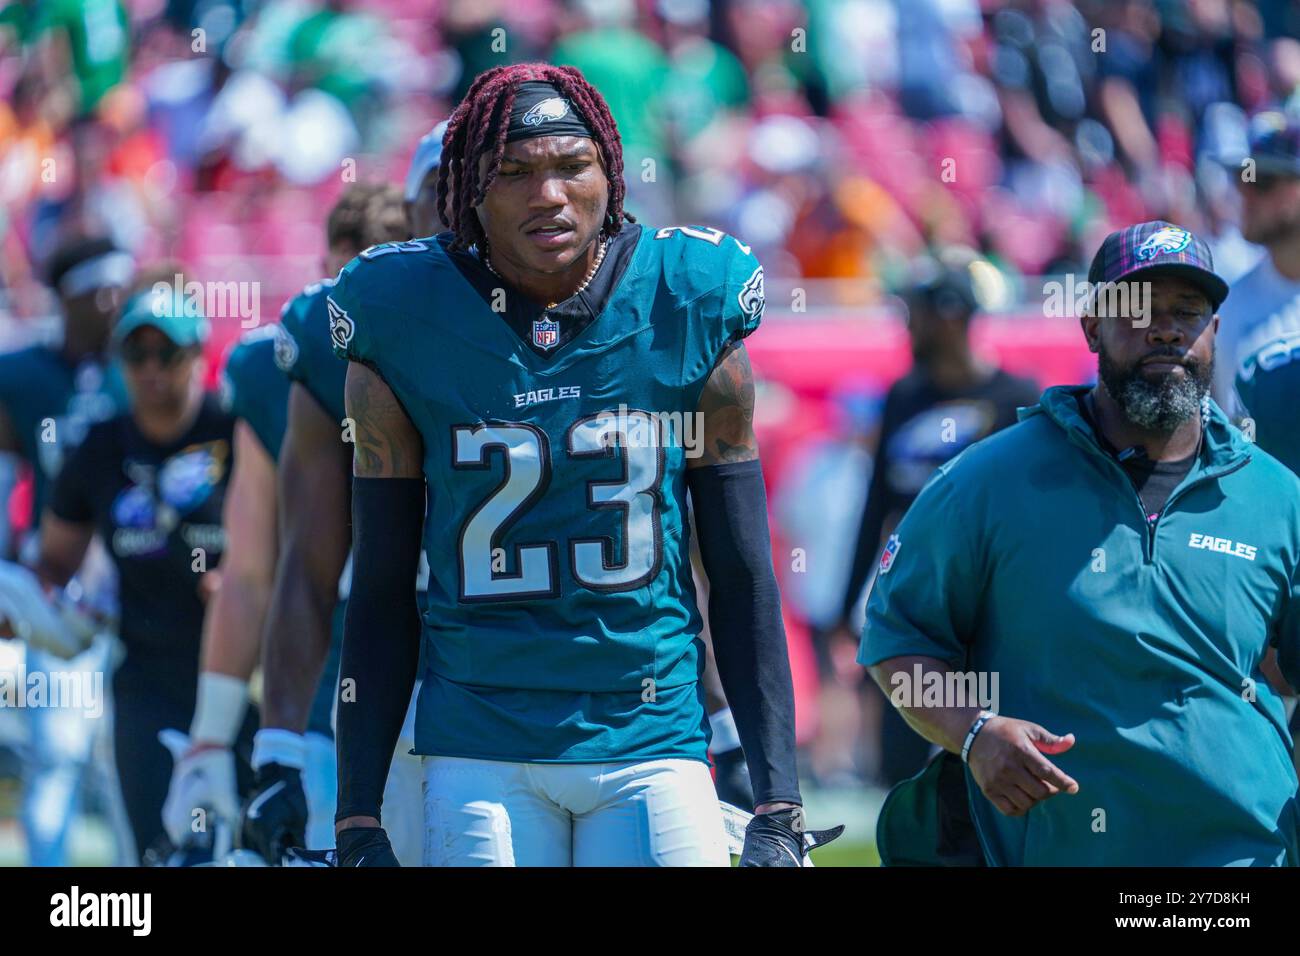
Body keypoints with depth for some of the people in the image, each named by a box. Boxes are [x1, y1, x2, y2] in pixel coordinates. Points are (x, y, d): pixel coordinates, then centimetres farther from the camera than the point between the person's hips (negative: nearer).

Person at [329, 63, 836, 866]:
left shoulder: (689, 313, 1)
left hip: (653, 741, 0)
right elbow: (382, 597, 5)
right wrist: (359, 819, 1)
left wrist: (780, 806, -2)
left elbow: (744, 582, 4)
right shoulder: (407, 328, 0)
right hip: (480, 751, 0)